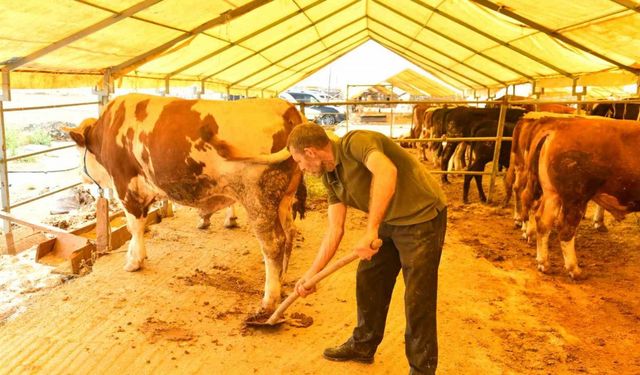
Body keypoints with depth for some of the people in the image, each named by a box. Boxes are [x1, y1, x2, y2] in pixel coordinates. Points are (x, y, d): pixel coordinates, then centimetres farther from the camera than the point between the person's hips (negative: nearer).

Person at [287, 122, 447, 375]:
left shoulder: (356, 142, -22)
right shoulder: (331, 178, 5)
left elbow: (386, 171, -43)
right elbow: (335, 230, 6)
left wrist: (370, 230, -44)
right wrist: (311, 274, 7)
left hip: (422, 217, -9)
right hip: (389, 221, 9)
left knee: (418, 299, -3)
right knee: (368, 280, 15)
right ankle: (363, 346, 35)